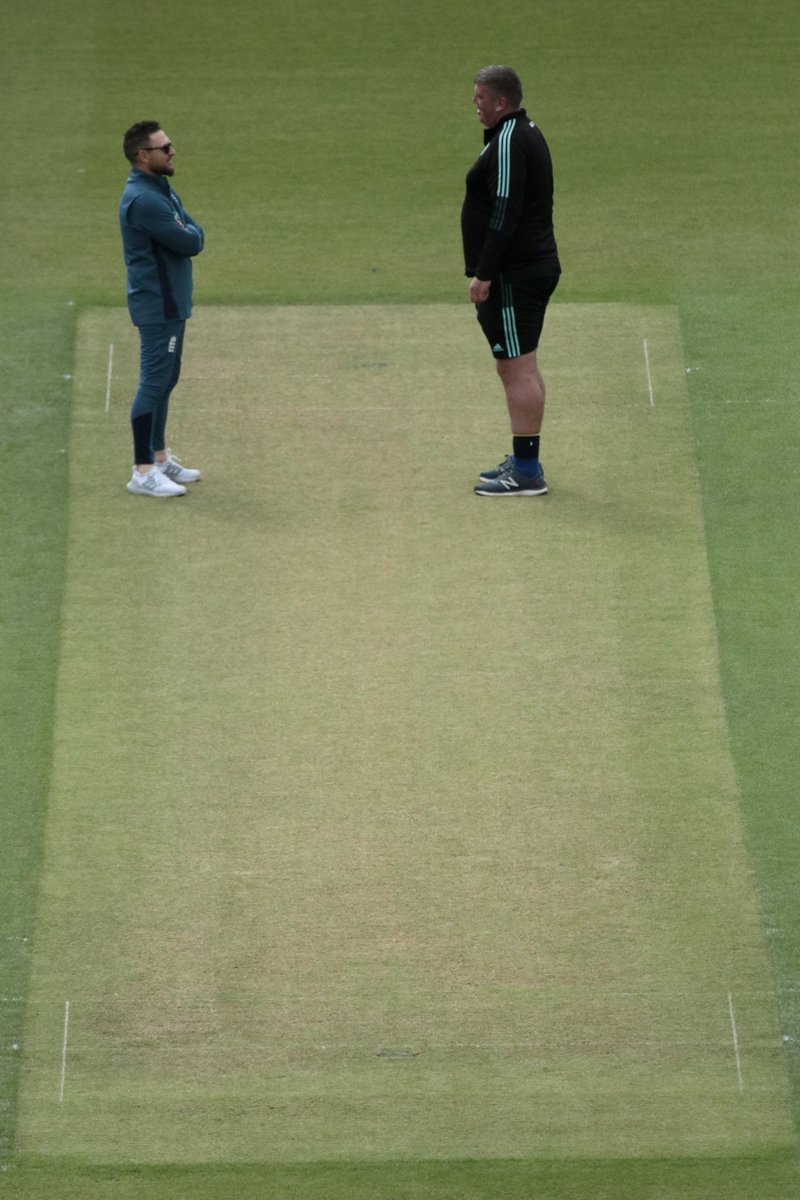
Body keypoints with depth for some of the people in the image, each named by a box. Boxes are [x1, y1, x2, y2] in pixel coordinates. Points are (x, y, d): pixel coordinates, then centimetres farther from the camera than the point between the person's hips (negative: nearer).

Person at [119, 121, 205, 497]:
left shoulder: (162, 191, 12)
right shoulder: (143, 199, -22)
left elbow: (194, 235, 13)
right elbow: (190, 243, -21)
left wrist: (186, 235, -6)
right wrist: (189, 235, -1)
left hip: (171, 303, 11)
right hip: (158, 306, -10)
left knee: (165, 380, 17)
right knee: (154, 382, -8)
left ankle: (160, 458, 26)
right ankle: (143, 472, -7)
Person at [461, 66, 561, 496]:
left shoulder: (507, 142, -17)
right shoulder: (526, 133, 16)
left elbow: (505, 213, -23)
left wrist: (484, 274, -22)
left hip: (514, 276, -11)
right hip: (536, 265, 11)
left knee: (517, 368, -9)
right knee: (521, 367, 17)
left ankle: (527, 472, -9)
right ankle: (524, 461, 25)